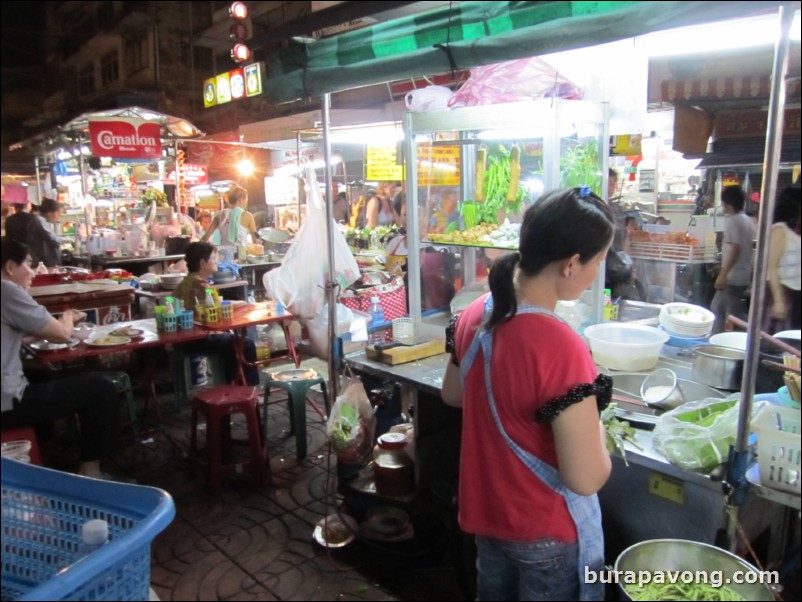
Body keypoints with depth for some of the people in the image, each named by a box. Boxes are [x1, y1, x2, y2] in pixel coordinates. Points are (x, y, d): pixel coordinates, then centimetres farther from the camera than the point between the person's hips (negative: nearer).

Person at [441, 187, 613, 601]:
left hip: (485, 512, 6)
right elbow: (586, 479, -27)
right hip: (545, 532, -6)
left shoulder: (475, 314, -10)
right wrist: (594, 426, -9)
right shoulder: (559, 347, -32)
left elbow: (452, 394, 8)